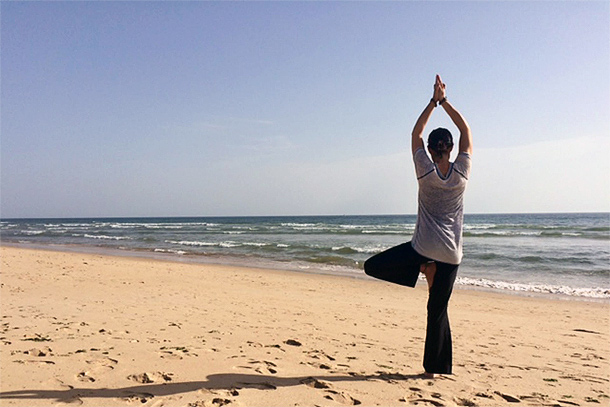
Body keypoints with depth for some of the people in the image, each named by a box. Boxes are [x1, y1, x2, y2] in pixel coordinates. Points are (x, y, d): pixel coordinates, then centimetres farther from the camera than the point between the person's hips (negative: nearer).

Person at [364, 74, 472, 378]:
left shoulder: (425, 171, -6)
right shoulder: (461, 172, -3)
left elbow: (416, 134, 7)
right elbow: (466, 131, 10)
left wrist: (434, 102, 10)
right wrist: (445, 101, 7)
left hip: (422, 248, -3)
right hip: (451, 254, 4)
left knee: (371, 265, 7)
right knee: (438, 311, 13)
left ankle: (424, 268, -6)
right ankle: (433, 368, 18)